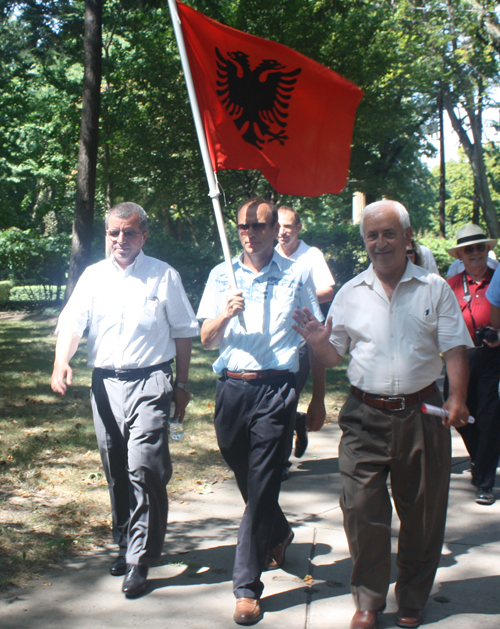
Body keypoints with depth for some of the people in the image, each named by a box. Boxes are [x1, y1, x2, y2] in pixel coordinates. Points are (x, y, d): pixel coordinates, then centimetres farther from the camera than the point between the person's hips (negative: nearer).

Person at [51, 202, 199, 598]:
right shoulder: (93, 276, 9)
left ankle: (140, 561, -4)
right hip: (105, 383, 4)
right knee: (117, 472, 12)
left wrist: (182, 384, 5)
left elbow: (183, 331, 8)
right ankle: (126, 544, 29)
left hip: (150, 383, -4)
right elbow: (72, 322, 1)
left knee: (144, 468, -13)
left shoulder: (164, 276, 2)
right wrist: (61, 364, -18)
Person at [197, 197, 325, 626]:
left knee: (262, 485, -5)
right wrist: (225, 314, -14)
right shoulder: (222, 276, 10)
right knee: (244, 475, 15)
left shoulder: (296, 276, 4)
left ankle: (248, 588, 2)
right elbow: (207, 340, 7)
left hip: (276, 387, -3)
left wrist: (318, 399, 6)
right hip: (231, 386, 3)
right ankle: (278, 533, 45)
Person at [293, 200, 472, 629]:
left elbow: (454, 348, 1)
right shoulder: (351, 293, 7)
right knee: (362, 510, -1)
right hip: (365, 416, 1)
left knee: (422, 512, 8)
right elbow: (333, 356, 9)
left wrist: (457, 398, -14)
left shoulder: (434, 289, 3)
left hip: (421, 413, 0)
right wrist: (317, 342, -13)